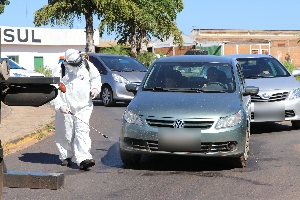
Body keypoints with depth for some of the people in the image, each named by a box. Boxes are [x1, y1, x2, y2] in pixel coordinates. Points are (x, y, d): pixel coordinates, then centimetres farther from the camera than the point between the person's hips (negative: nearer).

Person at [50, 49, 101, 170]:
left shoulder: (87, 65, 0)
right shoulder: (59, 70, -10)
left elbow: (96, 77, 21)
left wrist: (95, 88, 2)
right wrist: (59, 105, -21)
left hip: (83, 107, 1)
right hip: (66, 108, -1)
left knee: (82, 131, -12)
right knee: (66, 134, 6)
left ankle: (83, 159, -19)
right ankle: (66, 156, 28)